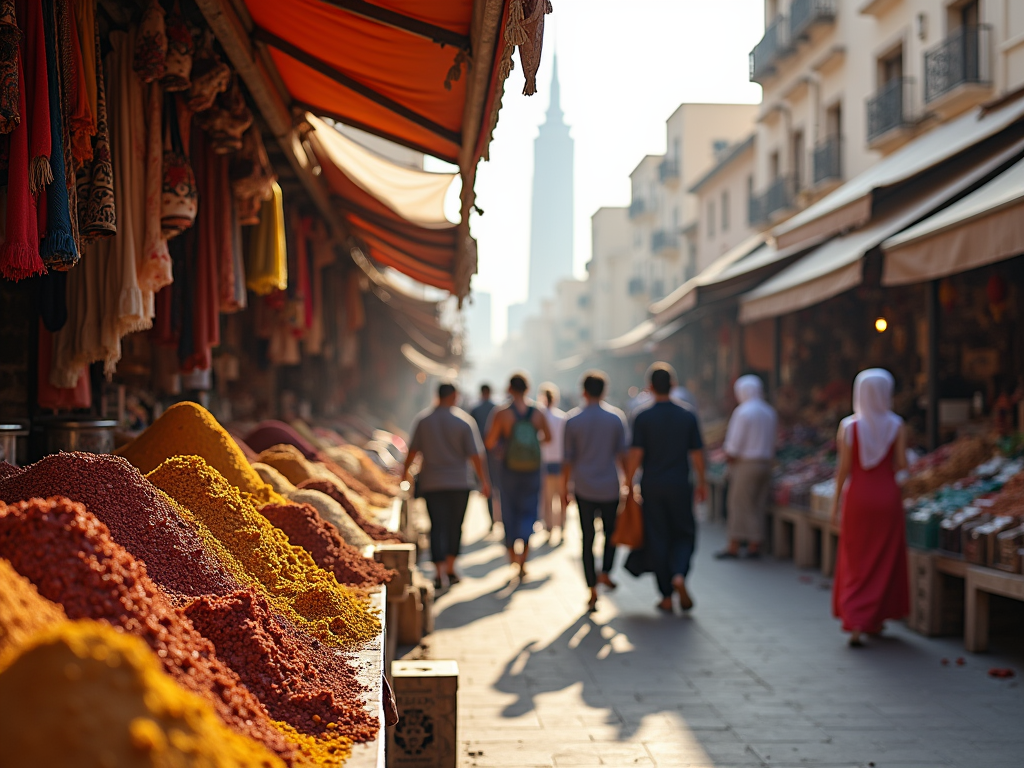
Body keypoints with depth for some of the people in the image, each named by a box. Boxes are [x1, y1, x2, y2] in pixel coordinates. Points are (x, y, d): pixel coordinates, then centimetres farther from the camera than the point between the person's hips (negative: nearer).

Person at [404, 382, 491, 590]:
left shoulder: (423, 420, -1)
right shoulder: (464, 421, -6)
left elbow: (413, 450, 3)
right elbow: (475, 455, -8)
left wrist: (406, 470, 20)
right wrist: (484, 481, -1)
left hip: (431, 484, 1)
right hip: (459, 483, -1)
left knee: (438, 527, 0)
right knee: (455, 526, 13)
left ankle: (440, 572, -12)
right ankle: (450, 570, 18)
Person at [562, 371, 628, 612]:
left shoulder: (573, 419, -3)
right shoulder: (616, 417, -2)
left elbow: (569, 458, -1)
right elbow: (622, 454, 0)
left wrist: (564, 489, 7)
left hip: (583, 488, 0)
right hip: (609, 487, 0)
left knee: (587, 540, 4)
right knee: (611, 532, 19)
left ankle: (593, 591, 2)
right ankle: (605, 572, 0)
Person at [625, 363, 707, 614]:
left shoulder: (643, 418, -6)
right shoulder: (688, 416, -1)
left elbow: (636, 454, -9)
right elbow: (697, 453, 1)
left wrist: (629, 483, 1)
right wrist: (702, 483, 11)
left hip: (652, 487, 0)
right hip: (680, 486, 1)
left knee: (657, 539, 7)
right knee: (684, 534, 14)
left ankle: (666, 597, 8)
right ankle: (679, 575, -13)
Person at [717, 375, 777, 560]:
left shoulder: (743, 411, -12)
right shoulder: (770, 412, 10)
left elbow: (734, 444, -13)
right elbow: (773, 441, 11)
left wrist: (729, 456, 4)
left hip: (745, 464, -7)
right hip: (766, 463, 7)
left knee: (739, 504, -1)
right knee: (758, 506, 10)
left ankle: (734, 545, 1)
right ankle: (755, 544, 13)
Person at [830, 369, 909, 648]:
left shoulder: (848, 426, -7)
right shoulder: (895, 425, -6)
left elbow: (843, 468, -8)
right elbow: (902, 464, -9)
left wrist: (836, 503, 0)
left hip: (856, 498, 0)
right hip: (887, 498, 0)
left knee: (856, 564, 8)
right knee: (884, 562, 15)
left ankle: (855, 626, -3)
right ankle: (876, 620, 23)